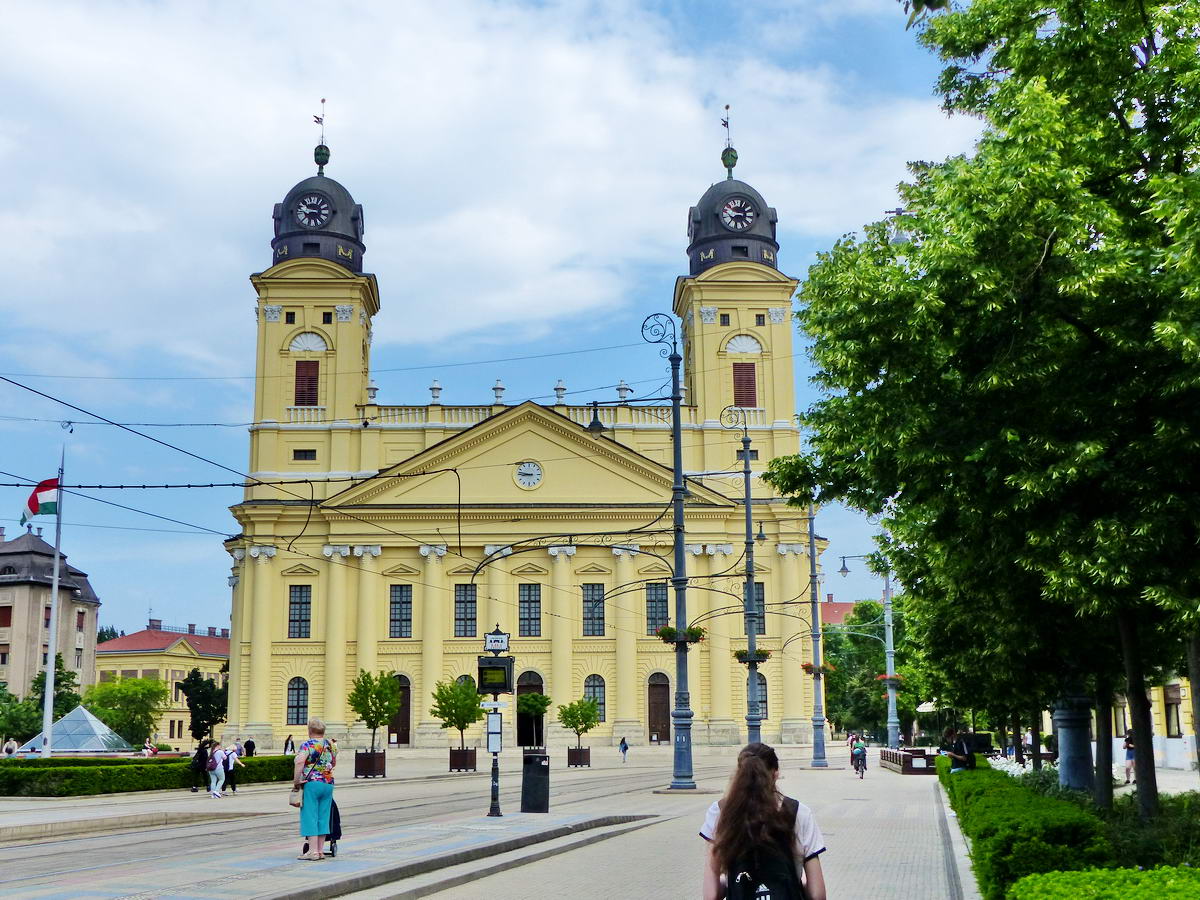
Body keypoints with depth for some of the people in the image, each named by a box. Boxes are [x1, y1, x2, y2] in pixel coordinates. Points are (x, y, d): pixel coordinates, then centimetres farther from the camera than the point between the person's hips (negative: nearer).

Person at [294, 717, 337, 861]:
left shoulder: (308, 745, -8)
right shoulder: (331, 745, 10)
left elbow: (299, 762, -22)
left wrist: (296, 781, -14)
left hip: (311, 783, -6)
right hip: (329, 784, 6)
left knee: (310, 817, -1)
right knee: (323, 817, 10)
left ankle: (313, 851, -5)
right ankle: (321, 850, 12)